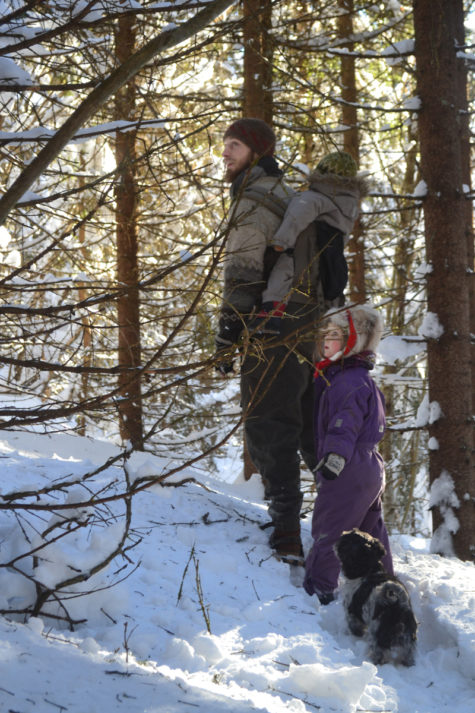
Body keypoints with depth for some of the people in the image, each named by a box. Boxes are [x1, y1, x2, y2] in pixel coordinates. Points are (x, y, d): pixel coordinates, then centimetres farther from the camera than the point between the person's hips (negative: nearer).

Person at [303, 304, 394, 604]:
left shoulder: (350, 382, -20)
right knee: (371, 530, 19)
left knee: (328, 530, -2)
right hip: (371, 469, 11)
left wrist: (335, 456, -39)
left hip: (348, 474, -11)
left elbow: (346, 423, -31)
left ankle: (319, 588, 3)